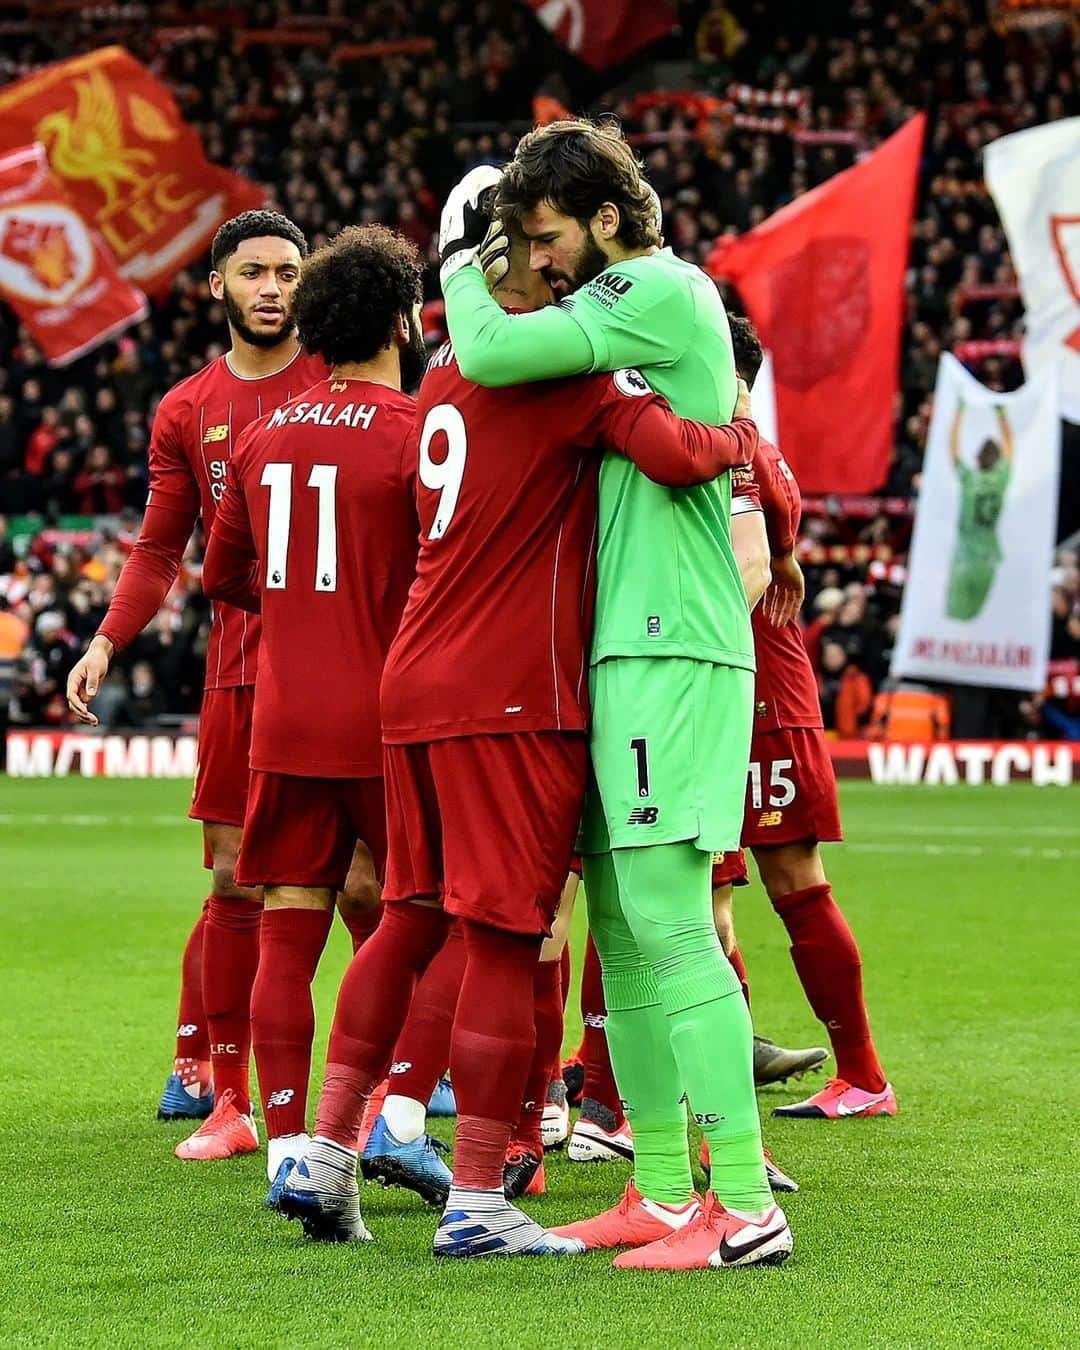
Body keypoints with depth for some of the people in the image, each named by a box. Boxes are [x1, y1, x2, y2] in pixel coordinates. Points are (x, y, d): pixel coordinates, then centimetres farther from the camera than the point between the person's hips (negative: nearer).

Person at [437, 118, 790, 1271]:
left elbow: (491, 355, -17)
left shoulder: (666, 291, -10)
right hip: (630, 647, 10)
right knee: (621, 922, 10)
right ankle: (663, 1195, 14)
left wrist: (460, 263, -1)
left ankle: (747, 1204, -15)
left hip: (671, 646, -10)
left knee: (666, 914, -14)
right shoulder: (644, 304, 20)